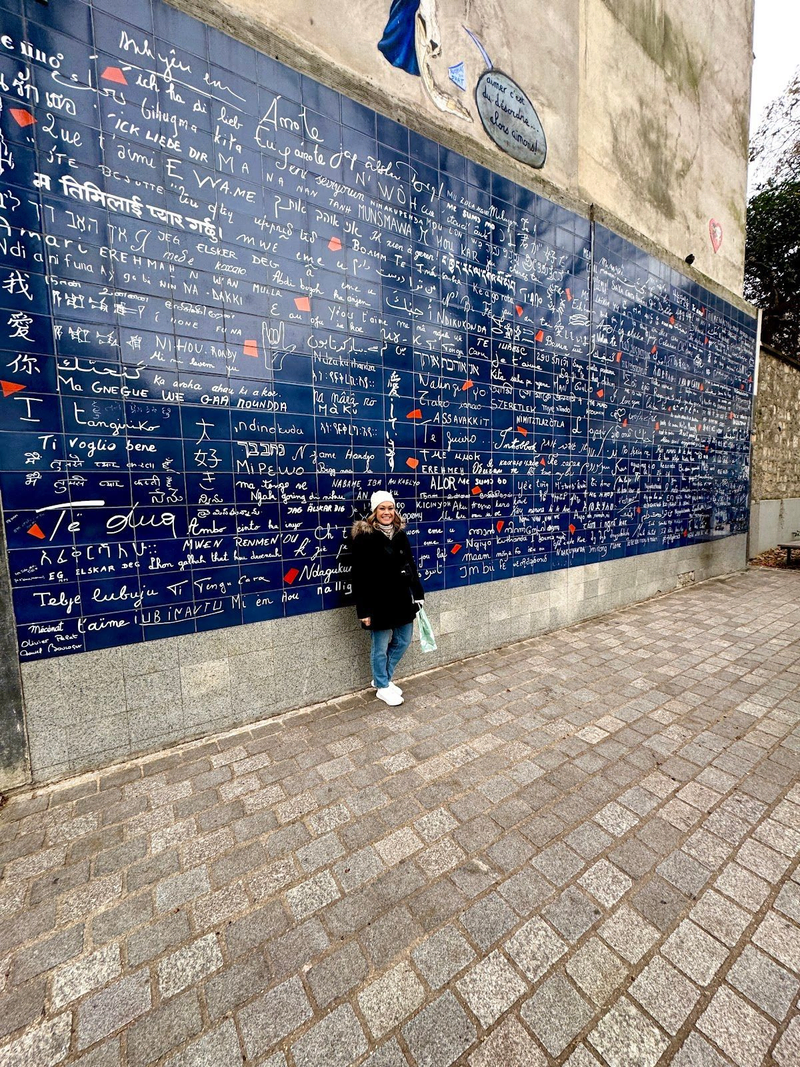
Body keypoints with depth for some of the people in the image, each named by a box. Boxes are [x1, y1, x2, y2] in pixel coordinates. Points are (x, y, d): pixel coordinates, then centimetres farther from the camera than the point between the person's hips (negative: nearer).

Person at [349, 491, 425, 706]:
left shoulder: (400, 533, 6)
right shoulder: (364, 537, -13)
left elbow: (411, 565, 12)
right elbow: (360, 576, -14)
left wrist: (418, 594, 8)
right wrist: (364, 609, -16)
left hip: (402, 598, 7)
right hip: (379, 602, -7)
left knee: (403, 641, 18)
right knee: (380, 647, 9)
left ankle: (383, 678, 39)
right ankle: (382, 687, 32)